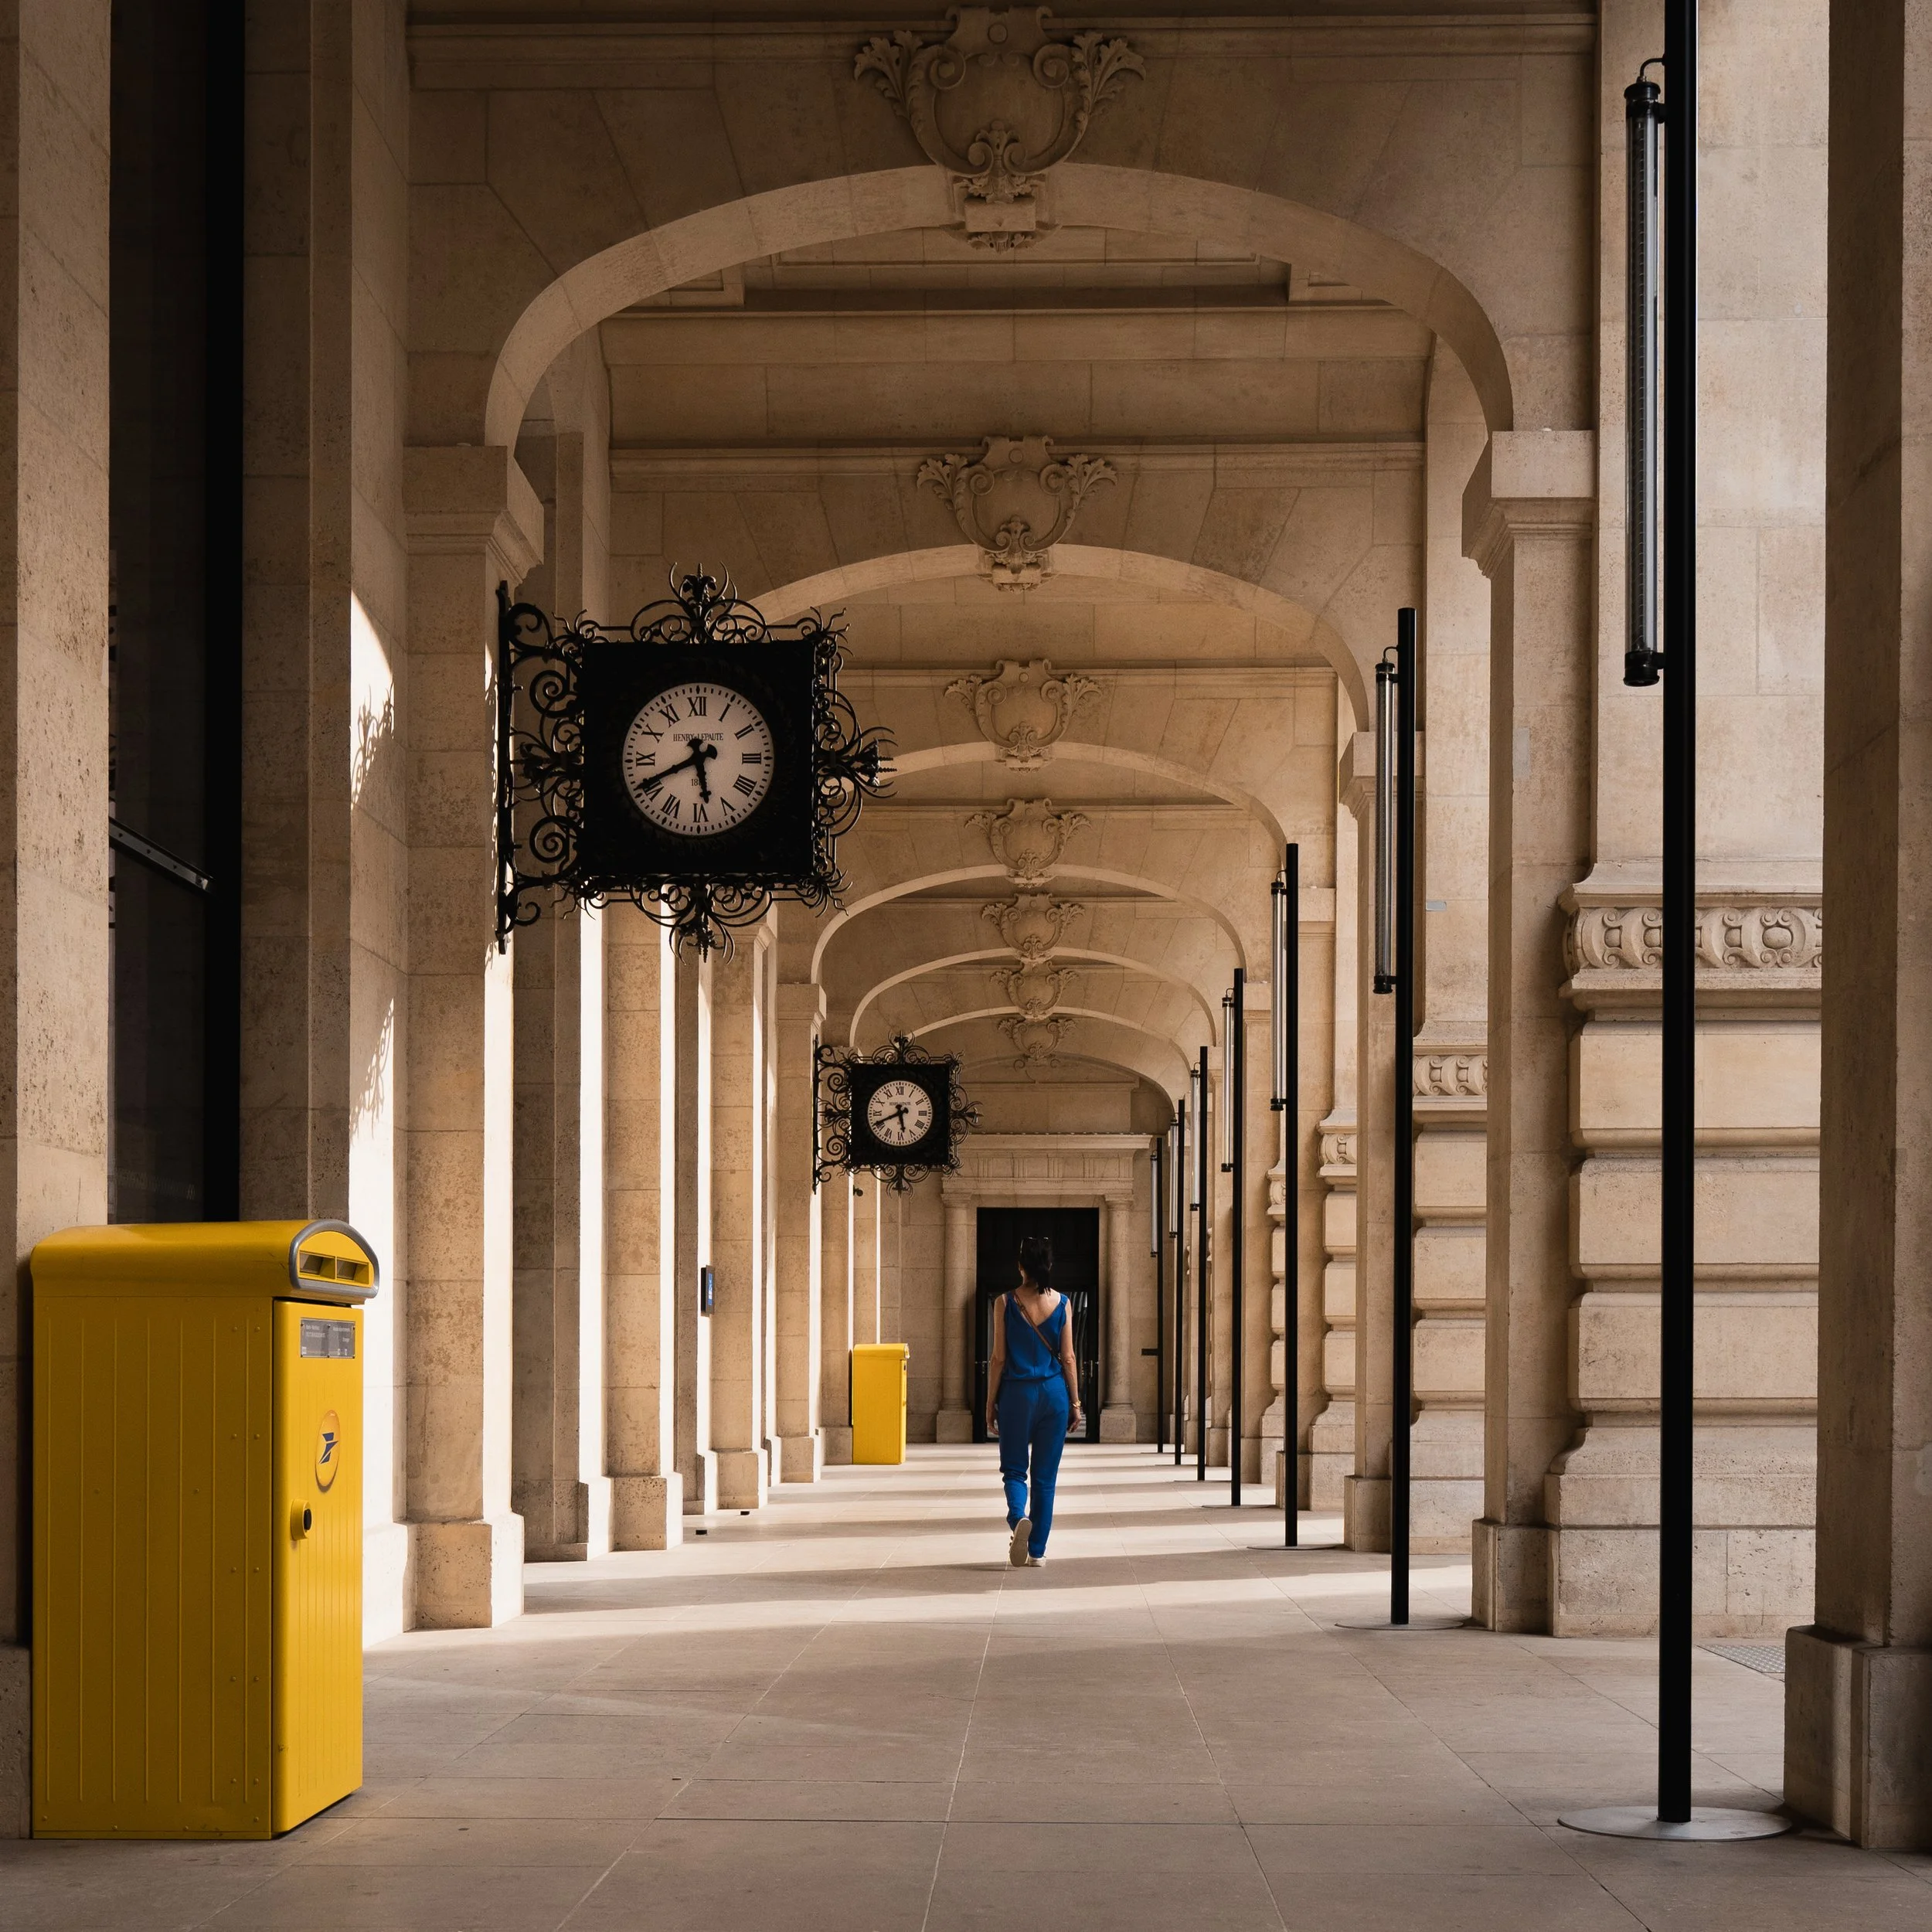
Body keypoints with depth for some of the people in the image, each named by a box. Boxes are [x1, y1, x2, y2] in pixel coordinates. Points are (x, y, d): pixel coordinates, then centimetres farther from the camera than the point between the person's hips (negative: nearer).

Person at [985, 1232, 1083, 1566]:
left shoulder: (1006, 1303, -5)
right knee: (1045, 1476, 9)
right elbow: (1068, 1358, 1)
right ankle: (1037, 1551, 10)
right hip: (1054, 1392, 2)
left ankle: (1018, 1517, -21)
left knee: (1014, 1468, 9)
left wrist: (990, 1403, 5)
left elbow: (999, 1359, -3)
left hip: (1017, 1393, -2)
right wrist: (1075, 1402, 9)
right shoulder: (1061, 1303, -1)